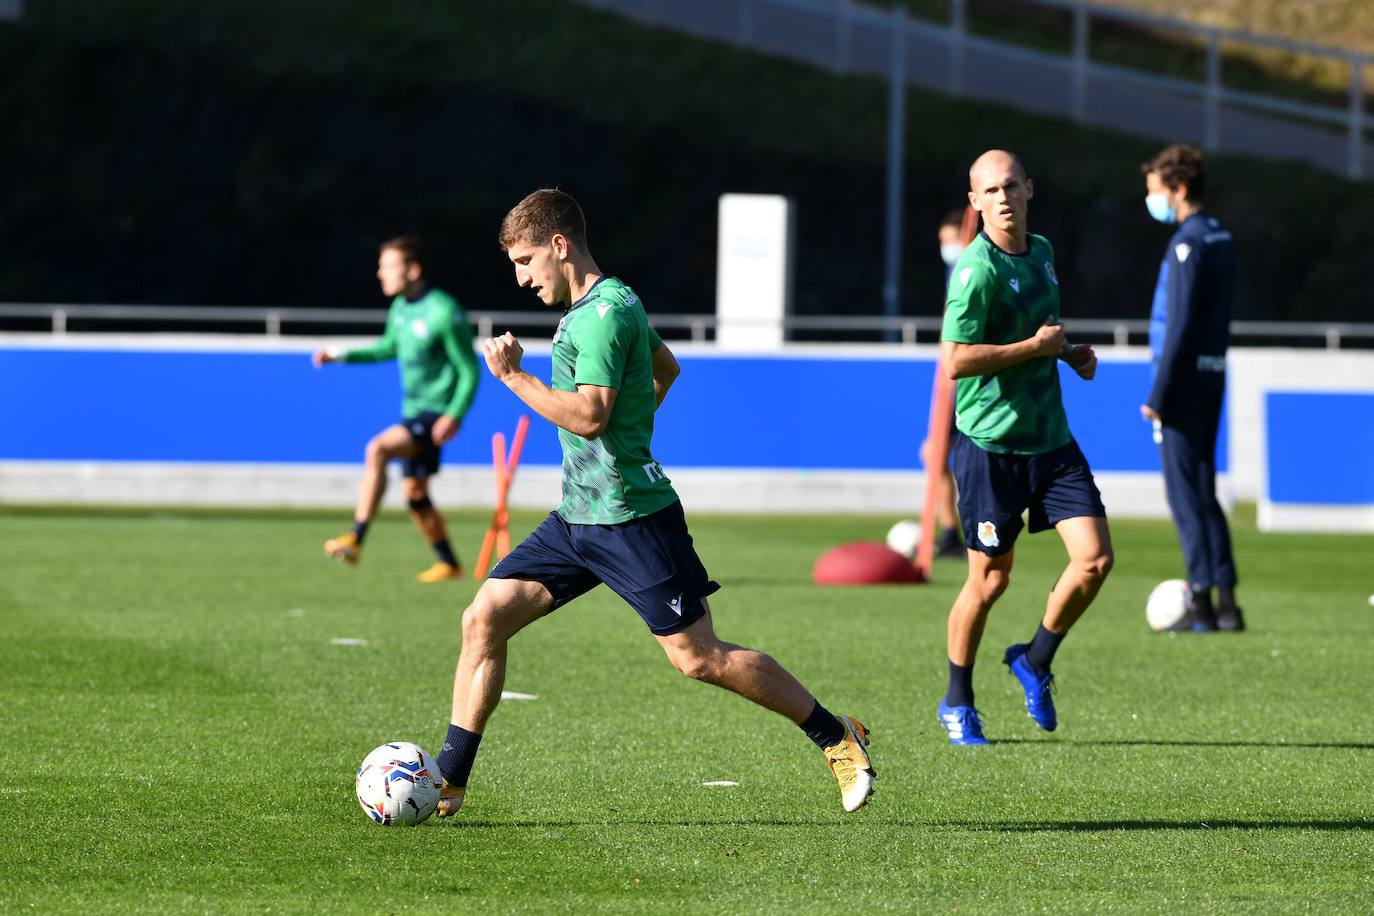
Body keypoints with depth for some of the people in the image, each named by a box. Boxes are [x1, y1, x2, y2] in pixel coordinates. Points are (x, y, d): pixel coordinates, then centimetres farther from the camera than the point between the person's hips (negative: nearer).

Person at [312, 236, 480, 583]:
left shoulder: (444, 313, -20)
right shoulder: (401, 308, 6)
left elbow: (470, 370, -15)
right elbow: (389, 347, 25)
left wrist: (454, 416, -25)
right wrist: (340, 355, 14)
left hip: (436, 415, -9)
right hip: (413, 411, 9)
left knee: (378, 449, -28)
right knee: (414, 494, 14)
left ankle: (355, 539, -30)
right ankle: (449, 564, 29)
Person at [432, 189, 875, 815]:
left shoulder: (604, 312, -16)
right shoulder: (598, 305, 15)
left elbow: (587, 415, -26)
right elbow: (666, 368, 32)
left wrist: (512, 374, -20)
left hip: (631, 518, -10)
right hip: (576, 516, 10)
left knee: (698, 658, -6)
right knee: (484, 618, 0)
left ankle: (837, 739, 8)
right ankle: (448, 781, 2)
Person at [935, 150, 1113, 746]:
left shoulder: (1041, 252, 10)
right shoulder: (977, 269, -16)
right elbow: (955, 360, -24)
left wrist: (1068, 353, 9)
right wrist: (1036, 346, -18)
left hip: (1050, 439, 7)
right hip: (991, 444, -7)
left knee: (1095, 557, -5)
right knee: (989, 579, 1)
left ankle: (1035, 661, 18)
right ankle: (957, 703, 20)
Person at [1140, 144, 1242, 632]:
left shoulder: (1187, 243, -14)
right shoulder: (1221, 239, 13)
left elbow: (1180, 325, -17)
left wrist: (1158, 395, -15)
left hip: (1184, 379, -9)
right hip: (1212, 380, 9)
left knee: (1184, 493, -5)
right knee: (1203, 491, 12)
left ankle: (1202, 603, -5)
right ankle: (1225, 602, 11)